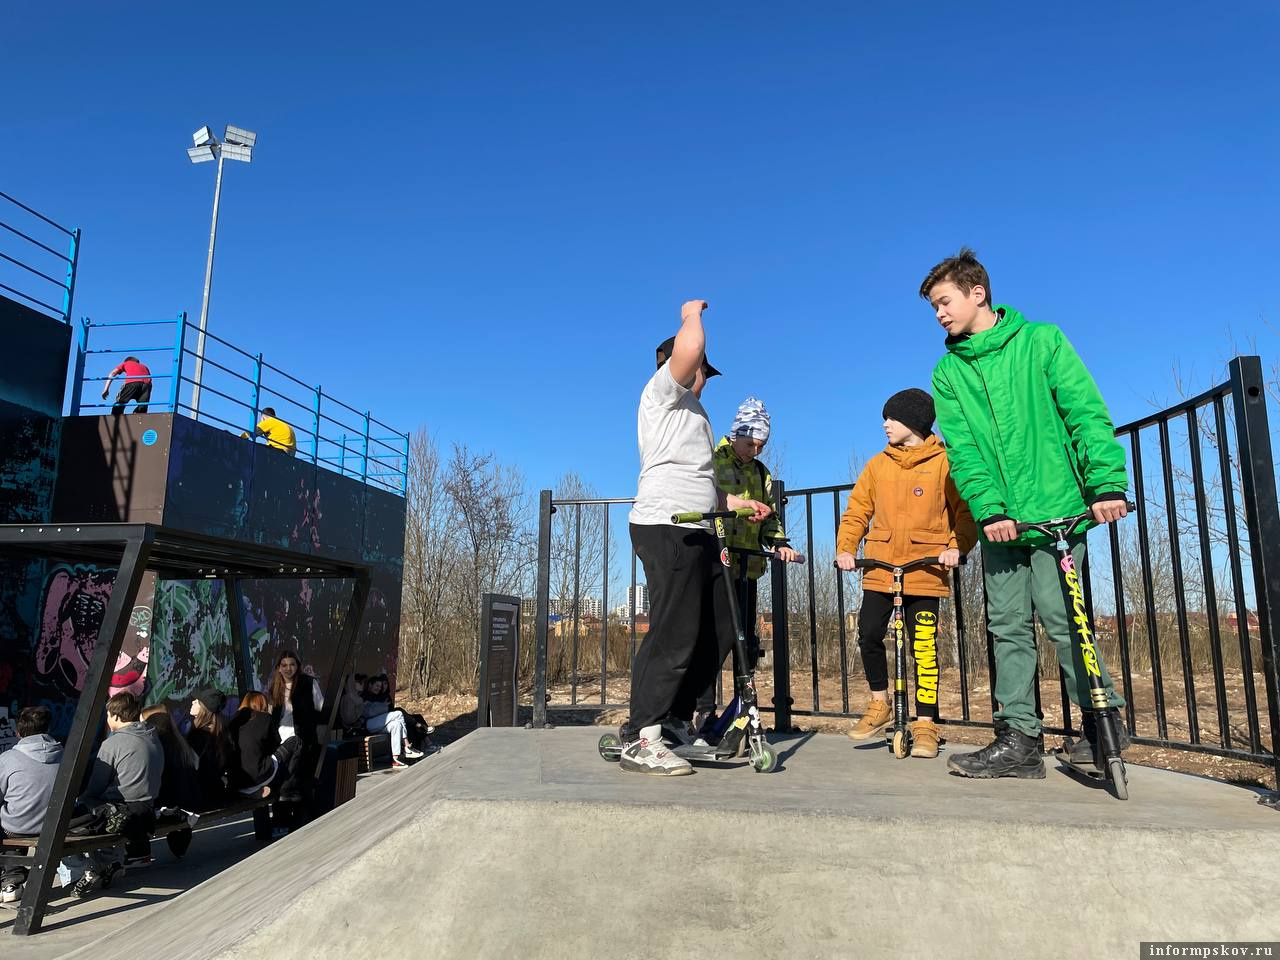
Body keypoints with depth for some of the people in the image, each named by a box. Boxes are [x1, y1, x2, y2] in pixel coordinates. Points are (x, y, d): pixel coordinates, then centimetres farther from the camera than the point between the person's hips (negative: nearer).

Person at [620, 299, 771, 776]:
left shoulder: (689, 410, 31)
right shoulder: (663, 391, 2)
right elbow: (689, 350, -19)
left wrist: (738, 502, 31)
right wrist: (692, 314, 0)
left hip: (696, 533, 10)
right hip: (666, 528, -10)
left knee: (716, 631, 10)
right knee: (674, 636, -14)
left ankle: (679, 722, 19)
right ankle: (640, 741, -8)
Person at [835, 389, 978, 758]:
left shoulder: (944, 463, 1)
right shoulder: (878, 464, 11)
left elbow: (966, 511, 0)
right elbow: (856, 512, 10)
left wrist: (957, 547, -16)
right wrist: (845, 549, -4)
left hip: (925, 572, -3)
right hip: (880, 571, 3)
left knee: (924, 648, -2)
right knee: (868, 634, -5)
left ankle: (926, 724, 9)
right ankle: (879, 705, 16)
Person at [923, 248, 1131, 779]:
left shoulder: (1041, 341, 2)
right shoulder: (948, 372, 10)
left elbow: (1087, 415, -5)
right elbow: (962, 449, 0)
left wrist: (1107, 483, -16)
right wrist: (989, 509, -13)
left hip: (1055, 509, -4)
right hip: (1000, 521, 4)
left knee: (1059, 616, -6)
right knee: (1008, 626, 5)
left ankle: (1105, 718, 15)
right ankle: (1018, 739, 11)